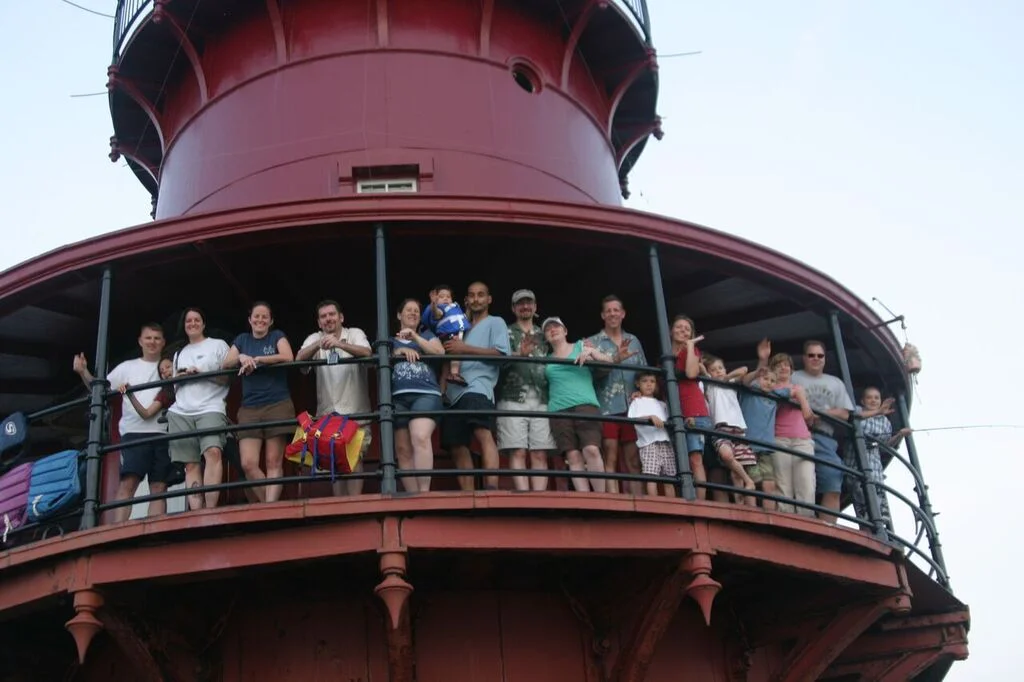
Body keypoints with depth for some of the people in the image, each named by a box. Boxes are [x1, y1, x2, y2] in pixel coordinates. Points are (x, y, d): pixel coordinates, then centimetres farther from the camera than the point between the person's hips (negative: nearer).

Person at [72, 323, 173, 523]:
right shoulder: (128, 367, 18)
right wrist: (83, 372, -2)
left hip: (162, 433, 1)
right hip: (134, 433, -1)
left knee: (159, 487, -3)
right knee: (127, 483, -14)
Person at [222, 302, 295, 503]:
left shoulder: (277, 336, 8)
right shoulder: (242, 339, 18)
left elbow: (288, 357, -10)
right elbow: (226, 364, 7)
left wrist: (256, 359, -13)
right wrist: (242, 357, -13)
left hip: (278, 405, -3)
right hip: (249, 409, 3)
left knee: (274, 462, -8)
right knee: (248, 464, -10)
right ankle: (268, 504, 0)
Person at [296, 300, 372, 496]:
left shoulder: (355, 334, 2)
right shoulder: (314, 339, 9)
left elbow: (366, 353, -18)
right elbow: (299, 358, -10)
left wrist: (339, 344, -35)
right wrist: (318, 345, -30)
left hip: (355, 410, -3)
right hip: (327, 412, 3)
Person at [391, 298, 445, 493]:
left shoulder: (426, 335, 24)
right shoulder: (390, 340, 27)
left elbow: (440, 352, 4)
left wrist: (414, 336, -2)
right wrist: (400, 350, -5)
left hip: (425, 394, -3)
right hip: (398, 398, 3)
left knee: (420, 438, -27)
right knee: (402, 450, -7)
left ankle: (424, 492, -32)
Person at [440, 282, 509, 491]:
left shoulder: (496, 322, 13)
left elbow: (501, 353, -3)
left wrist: (464, 349, -6)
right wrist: (450, 347, 7)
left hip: (478, 387, -7)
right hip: (455, 391, 7)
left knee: (483, 433, -29)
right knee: (458, 447, -1)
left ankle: (492, 490, -42)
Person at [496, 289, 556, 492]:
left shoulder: (544, 335, 22)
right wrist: (520, 354, -21)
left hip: (541, 400, 3)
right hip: (513, 399, -3)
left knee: (540, 454, -5)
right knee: (518, 452, -11)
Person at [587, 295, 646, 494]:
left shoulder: (634, 341, 16)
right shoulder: (593, 342, 6)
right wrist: (616, 359, -24)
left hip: (632, 408, 3)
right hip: (607, 409, -3)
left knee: (634, 461, 1)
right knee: (610, 461, -7)